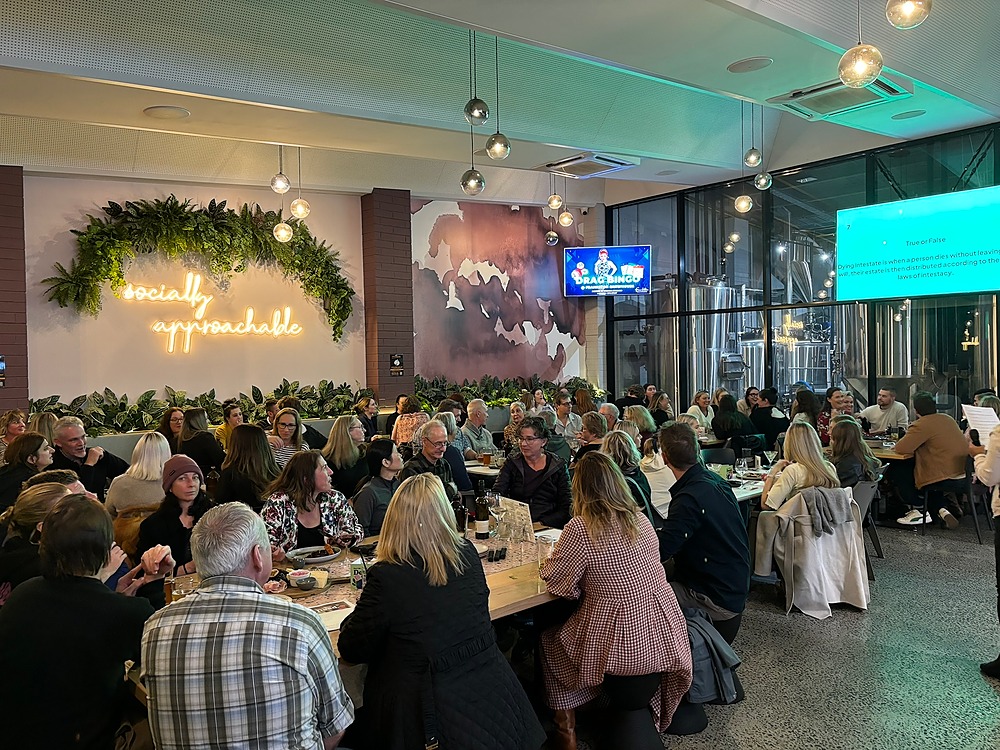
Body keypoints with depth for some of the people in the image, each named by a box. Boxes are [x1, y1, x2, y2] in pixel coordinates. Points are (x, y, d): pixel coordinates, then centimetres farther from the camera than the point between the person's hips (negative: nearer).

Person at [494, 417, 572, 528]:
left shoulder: (559, 466, 7)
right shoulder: (511, 464, 10)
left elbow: (567, 508, 4)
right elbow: (496, 494, -3)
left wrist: (542, 523, -11)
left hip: (548, 528, -1)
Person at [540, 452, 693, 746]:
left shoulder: (580, 529, -18)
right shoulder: (641, 519, 0)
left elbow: (554, 581, -9)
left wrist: (555, 558, 10)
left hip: (619, 646, -5)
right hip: (663, 638, 5)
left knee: (550, 640, 22)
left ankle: (566, 728, 28)